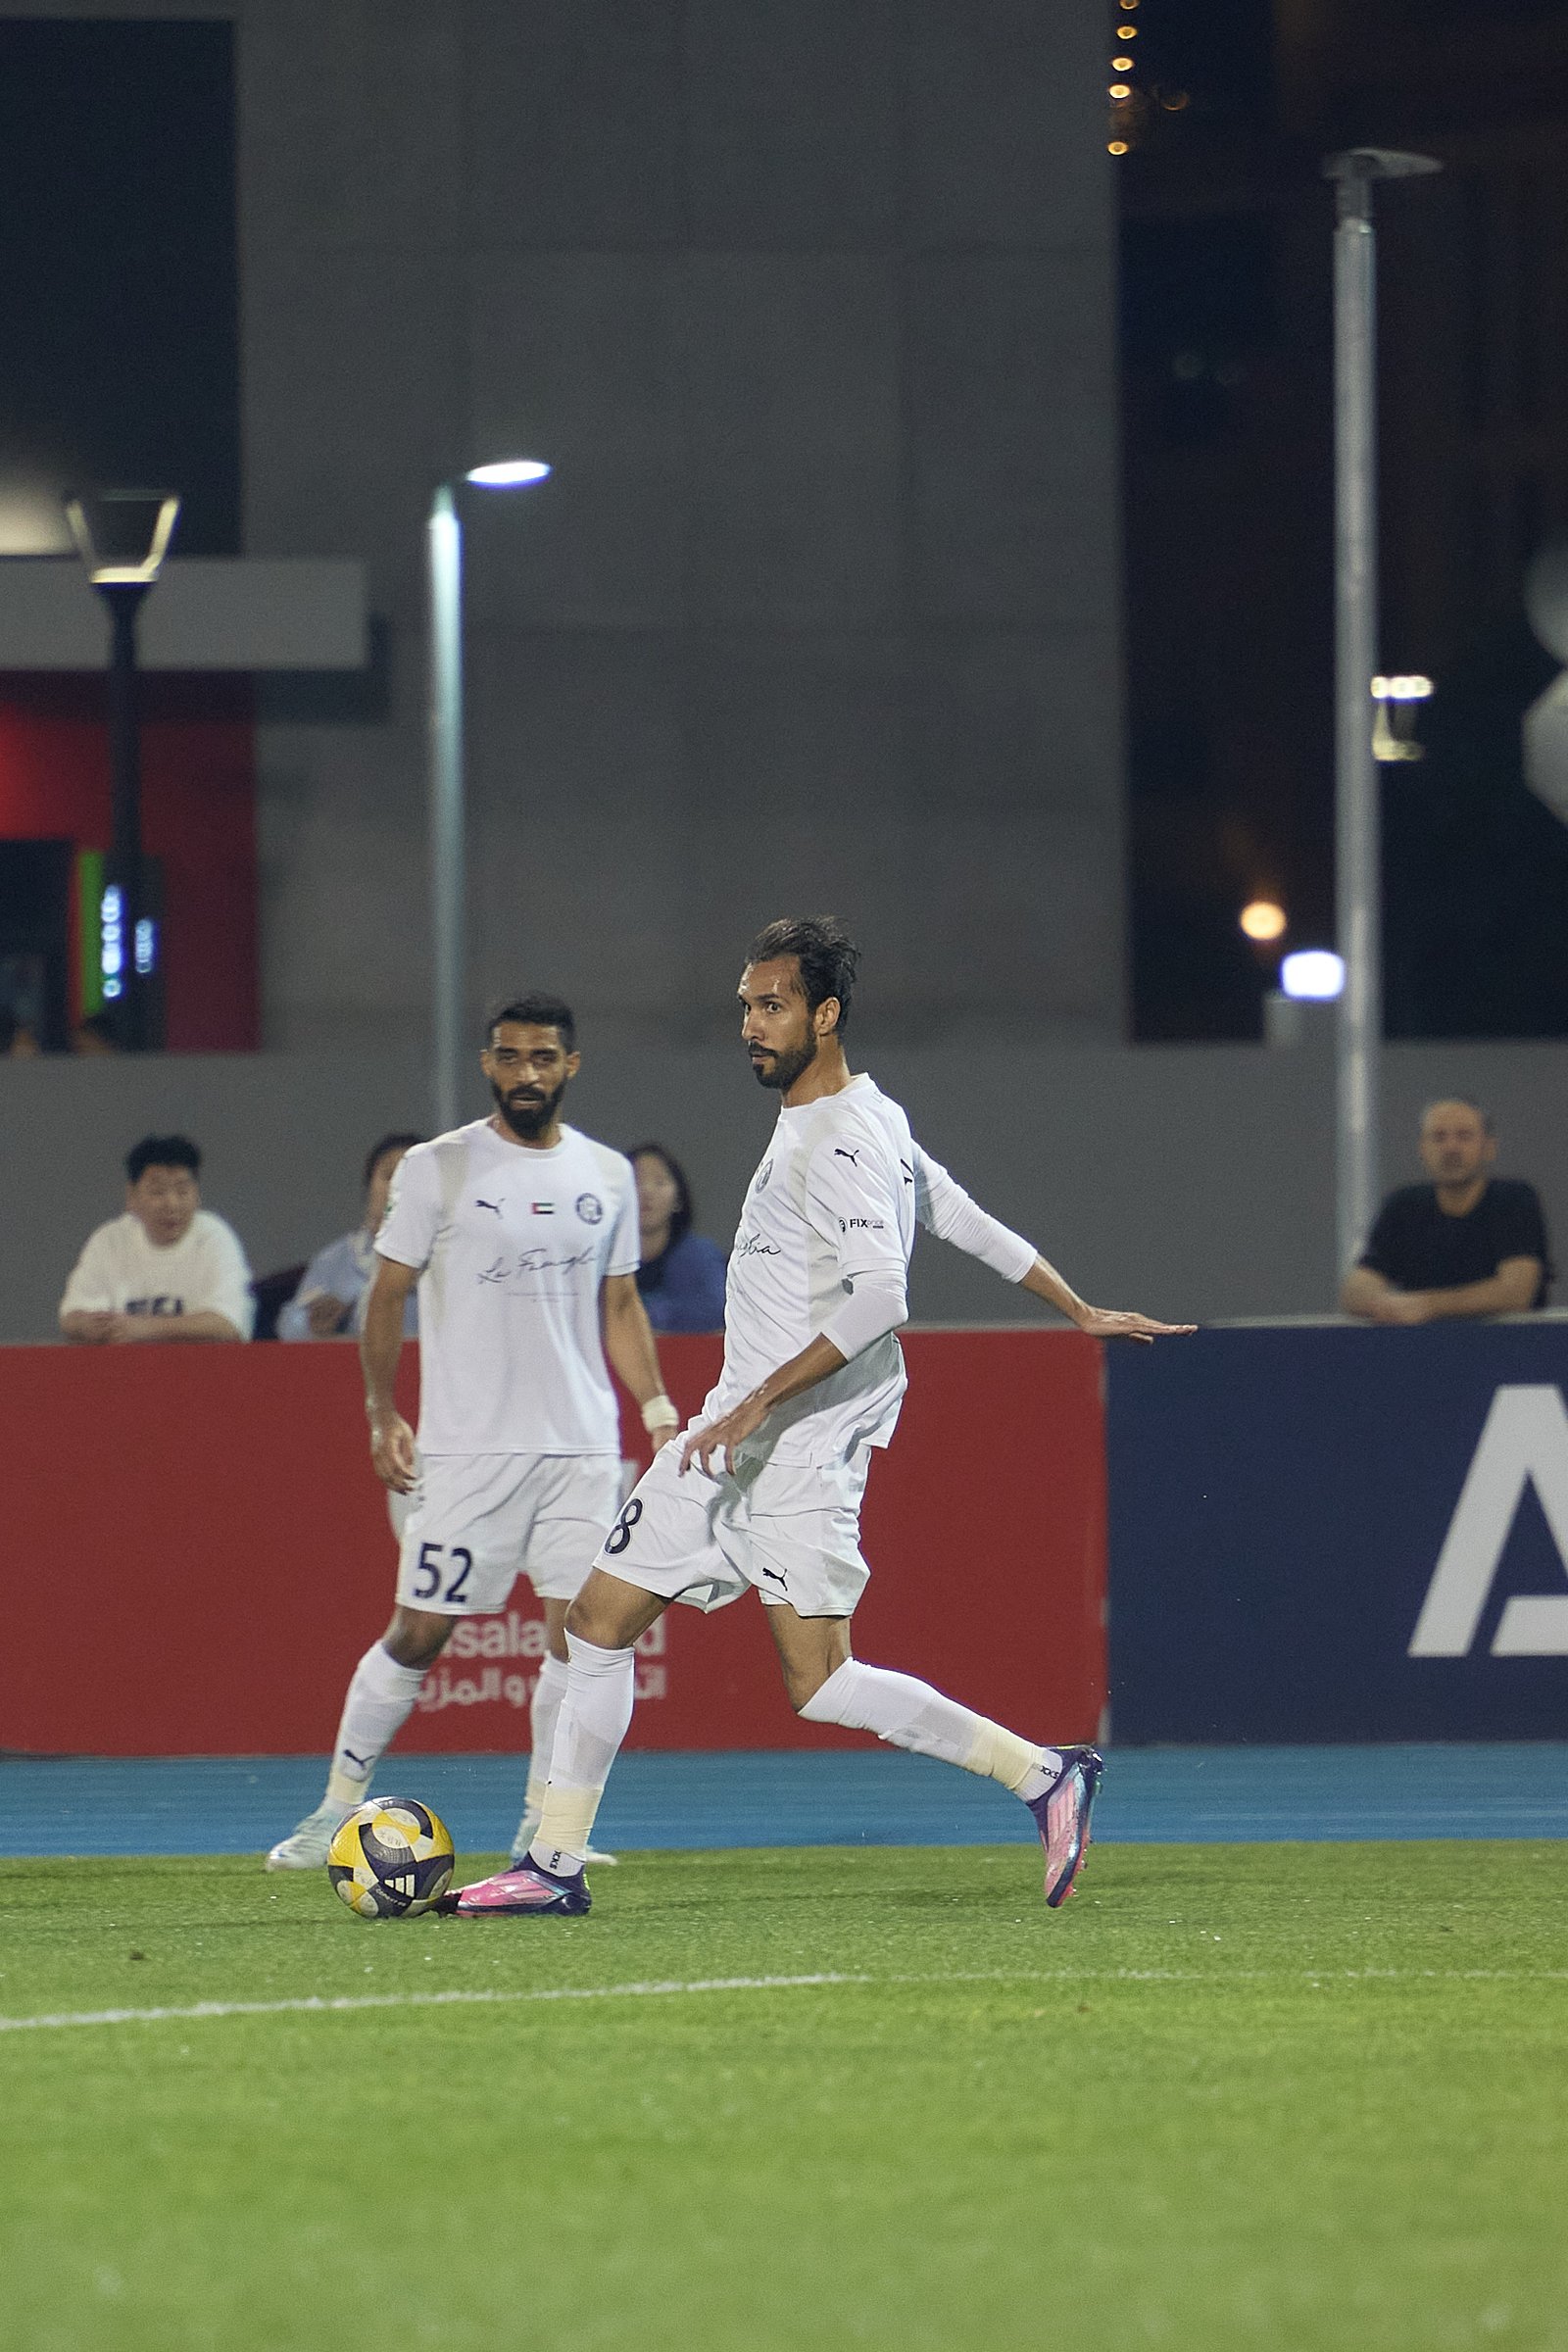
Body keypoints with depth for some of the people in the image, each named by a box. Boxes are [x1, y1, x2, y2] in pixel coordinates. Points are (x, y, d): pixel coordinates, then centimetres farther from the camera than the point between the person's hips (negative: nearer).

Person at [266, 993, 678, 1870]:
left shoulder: (607, 1174, 10)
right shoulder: (438, 1168, 0)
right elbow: (388, 1294, 4)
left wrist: (659, 1411, 6)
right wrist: (382, 1413, -3)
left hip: (583, 1445, 3)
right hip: (466, 1447, -3)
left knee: (579, 1631, -4)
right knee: (420, 1632, -3)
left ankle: (542, 1827, 7)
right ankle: (340, 1806, 10)